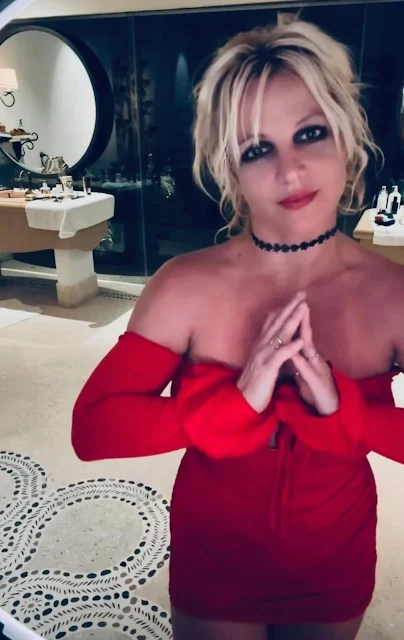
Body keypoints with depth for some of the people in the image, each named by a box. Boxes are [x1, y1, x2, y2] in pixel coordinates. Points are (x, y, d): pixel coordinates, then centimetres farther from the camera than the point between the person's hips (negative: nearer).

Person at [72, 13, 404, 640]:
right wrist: (238, 401, -35)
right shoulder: (187, 286, -23)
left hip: (338, 564, 2)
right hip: (213, 561, -1)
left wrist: (341, 406, -31)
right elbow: (93, 428, -25)